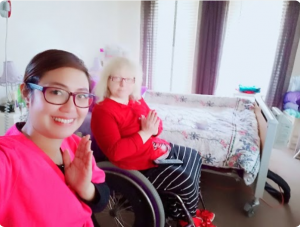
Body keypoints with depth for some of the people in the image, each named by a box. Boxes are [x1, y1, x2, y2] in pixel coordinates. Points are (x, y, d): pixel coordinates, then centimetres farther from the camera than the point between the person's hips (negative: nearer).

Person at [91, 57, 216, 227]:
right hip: (141, 164, -9)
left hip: (160, 149, 9)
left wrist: (153, 128, -16)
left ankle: (188, 207, 33)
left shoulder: (137, 100, 3)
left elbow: (157, 125, 9)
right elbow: (115, 152, -29)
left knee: (195, 158, 17)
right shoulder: (102, 111, -21)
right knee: (185, 180, -12)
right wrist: (145, 133, -28)